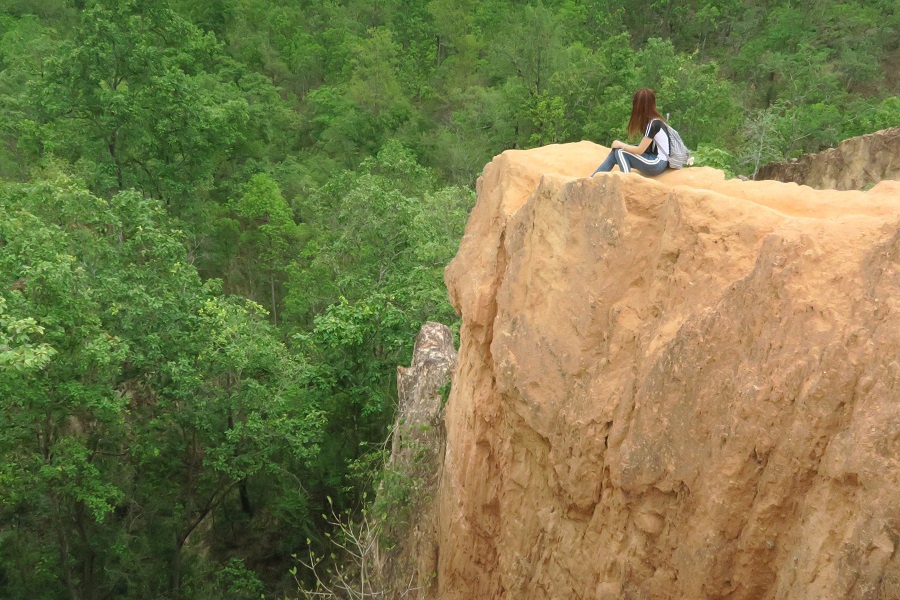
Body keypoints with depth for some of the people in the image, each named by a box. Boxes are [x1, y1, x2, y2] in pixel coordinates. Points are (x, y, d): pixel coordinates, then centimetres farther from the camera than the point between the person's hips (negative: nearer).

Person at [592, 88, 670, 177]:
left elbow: (640, 150, -16)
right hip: (655, 160, 9)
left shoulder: (653, 124, -18)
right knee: (614, 153, 0)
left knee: (620, 152, -13)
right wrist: (622, 145, 1)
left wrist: (621, 145, -3)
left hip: (657, 164, -9)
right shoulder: (654, 120, 10)